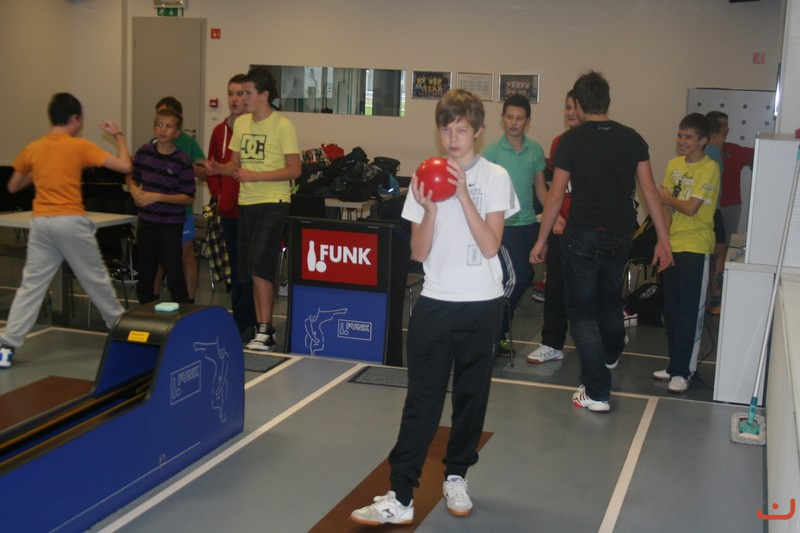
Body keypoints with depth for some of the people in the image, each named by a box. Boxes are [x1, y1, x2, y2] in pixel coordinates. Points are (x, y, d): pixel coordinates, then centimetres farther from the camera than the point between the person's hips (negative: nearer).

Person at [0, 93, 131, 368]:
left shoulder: (32, 149, 8)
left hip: (41, 223, 4)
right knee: (96, 279, 12)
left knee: (31, 285, 5)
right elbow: (124, 166, -7)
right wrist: (118, 135, 8)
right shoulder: (80, 146, -5)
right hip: (71, 222, -3)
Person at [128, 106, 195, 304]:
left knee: (174, 275, -5)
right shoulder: (144, 152, 2)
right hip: (146, 221, 5)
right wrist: (134, 189, -5)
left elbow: (188, 197, -12)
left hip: (170, 225, -5)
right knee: (144, 275, 15)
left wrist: (157, 197, -19)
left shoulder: (182, 160, -11)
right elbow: (132, 177, 17)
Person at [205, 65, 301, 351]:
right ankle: (261, 327, 19)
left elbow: (294, 169, -12)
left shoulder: (282, 125, -8)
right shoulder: (240, 123, 12)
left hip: (273, 203, -7)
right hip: (246, 203, 7)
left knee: (259, 266, -13)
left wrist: (255, 176, -18)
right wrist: (220, 169, -4)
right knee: (249, 270, 9)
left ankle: (265, 332, -5)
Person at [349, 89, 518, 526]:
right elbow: (418, 252, 0)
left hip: (482, 304, -1)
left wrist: (462, 194, -18)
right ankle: (400, 497, 0)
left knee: (471, 397, 10)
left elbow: (490, 245, -12)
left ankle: (455, 478, 28)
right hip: (435, 302, 1)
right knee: (421, 400, -1)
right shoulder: (425, 178, 3)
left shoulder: (495, 177, -2)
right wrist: (429, 208, -16)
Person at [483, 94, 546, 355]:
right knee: (513, 278, -11)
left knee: (526, 277, 10)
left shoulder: (536, 150, 5)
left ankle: (501, 323, 28)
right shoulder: (492, 151, -7)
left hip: (529, 222, 5)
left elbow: (540, 188, 12)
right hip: (505, 223, -5)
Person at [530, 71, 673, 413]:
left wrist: (541, 240, 0)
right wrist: (663, 240, 4)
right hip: (620, 236, 5)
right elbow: (650, 191, 1)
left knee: (582, 310, 4)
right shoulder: (632, 139, 3)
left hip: (583, 235, -5)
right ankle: (611, 354, 55)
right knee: (610, 299, 28)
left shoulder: (571, 140, -8)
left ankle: (597, 392, 0)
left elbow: (556, 195, -8)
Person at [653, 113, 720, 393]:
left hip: (695, 249, -7)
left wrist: (667, 197, -1)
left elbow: (690, 208, -17)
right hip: (672, 246, 7)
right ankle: (675, 364, 24)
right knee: (671, 310, 12)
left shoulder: (709, 168, -11)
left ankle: (683, 371, 4)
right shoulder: (674, 165, 9)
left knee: (690, 312, -2)